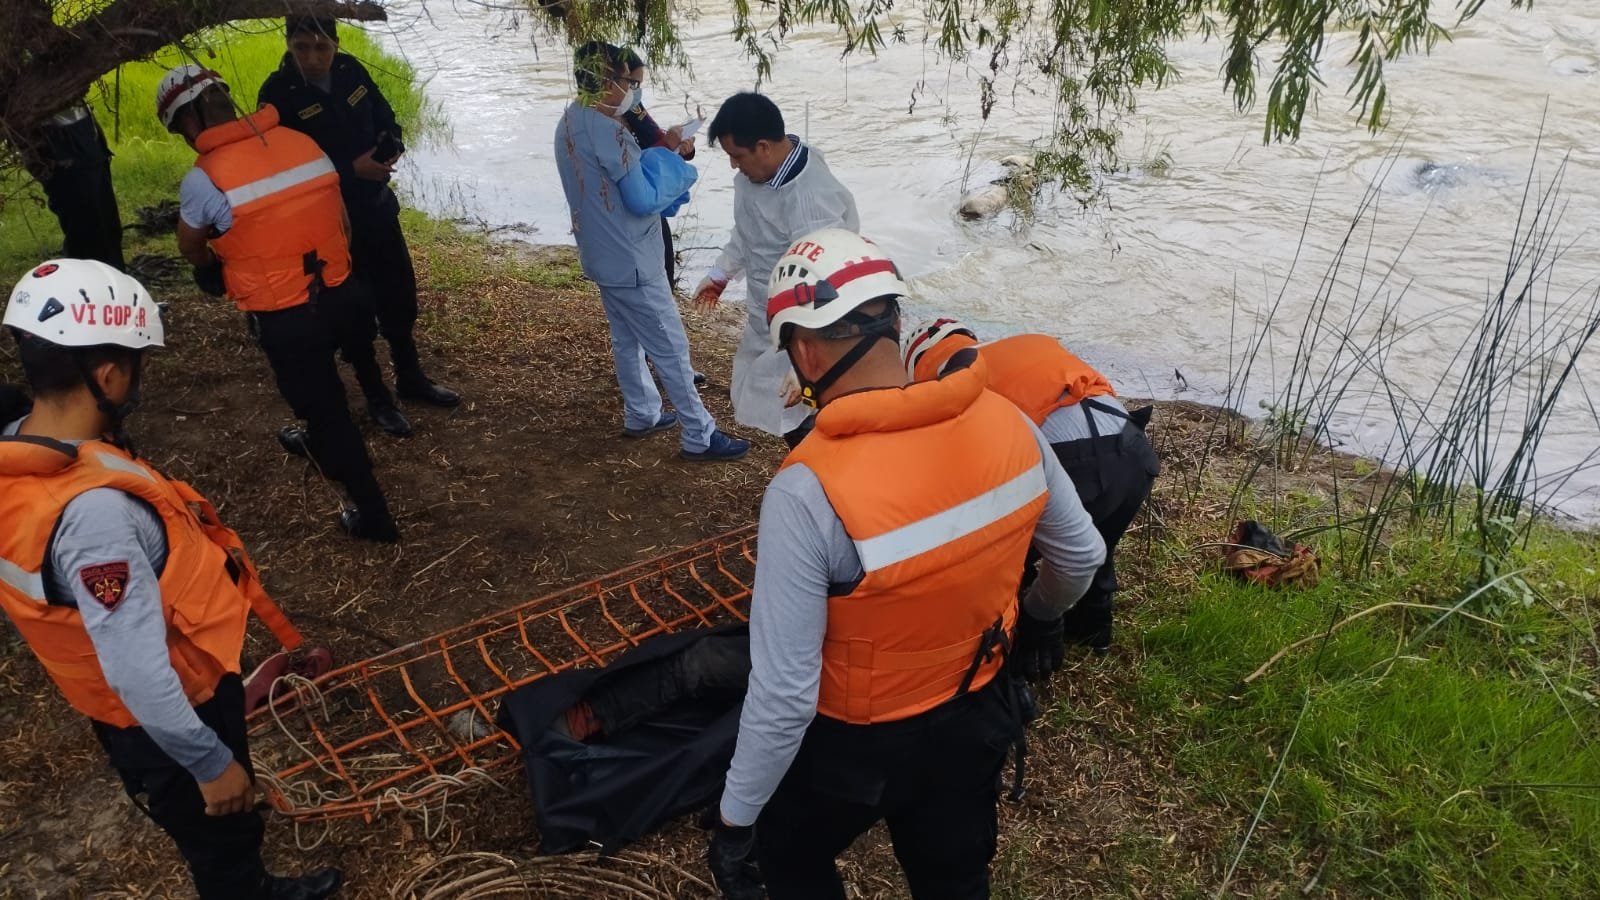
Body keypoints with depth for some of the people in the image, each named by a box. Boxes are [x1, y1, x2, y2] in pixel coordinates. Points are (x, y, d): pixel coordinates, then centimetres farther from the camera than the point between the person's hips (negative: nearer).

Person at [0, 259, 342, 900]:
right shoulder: (93, 510, -39)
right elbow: (138, 674, -33)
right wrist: (211, 762, -20)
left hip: (155, 702, 8)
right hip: (167, 718, -8)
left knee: (226, 829, 34)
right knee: (219, 838, 21)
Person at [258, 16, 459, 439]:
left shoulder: (350, 70, -2)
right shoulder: (278, 95, -17)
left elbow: (385, 118, 9)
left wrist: (393, 146, -14)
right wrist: (352, 169, -26)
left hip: (377, 205, 6)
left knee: (400, 294, 15)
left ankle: (411, 378, 34)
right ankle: (377, 398, 20)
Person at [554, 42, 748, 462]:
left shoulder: (569, 122, 6)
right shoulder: (607, 131, -24)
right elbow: (641, 200, -23)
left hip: (602, 255, 10)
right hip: (630, 260, -10)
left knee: (627, 339, 21)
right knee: (670, 347, -3)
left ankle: (641, 414, 34)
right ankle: (700, 437, 3)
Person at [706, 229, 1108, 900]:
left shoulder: (808, 493, -34)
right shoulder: (1006, 424, -17)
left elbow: (783, 694, -28)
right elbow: (1081, 555, 0)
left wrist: (735, 821, -12)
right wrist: (1043, 616, 22)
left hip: (857, 744, -4)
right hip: (978, 718, 5)